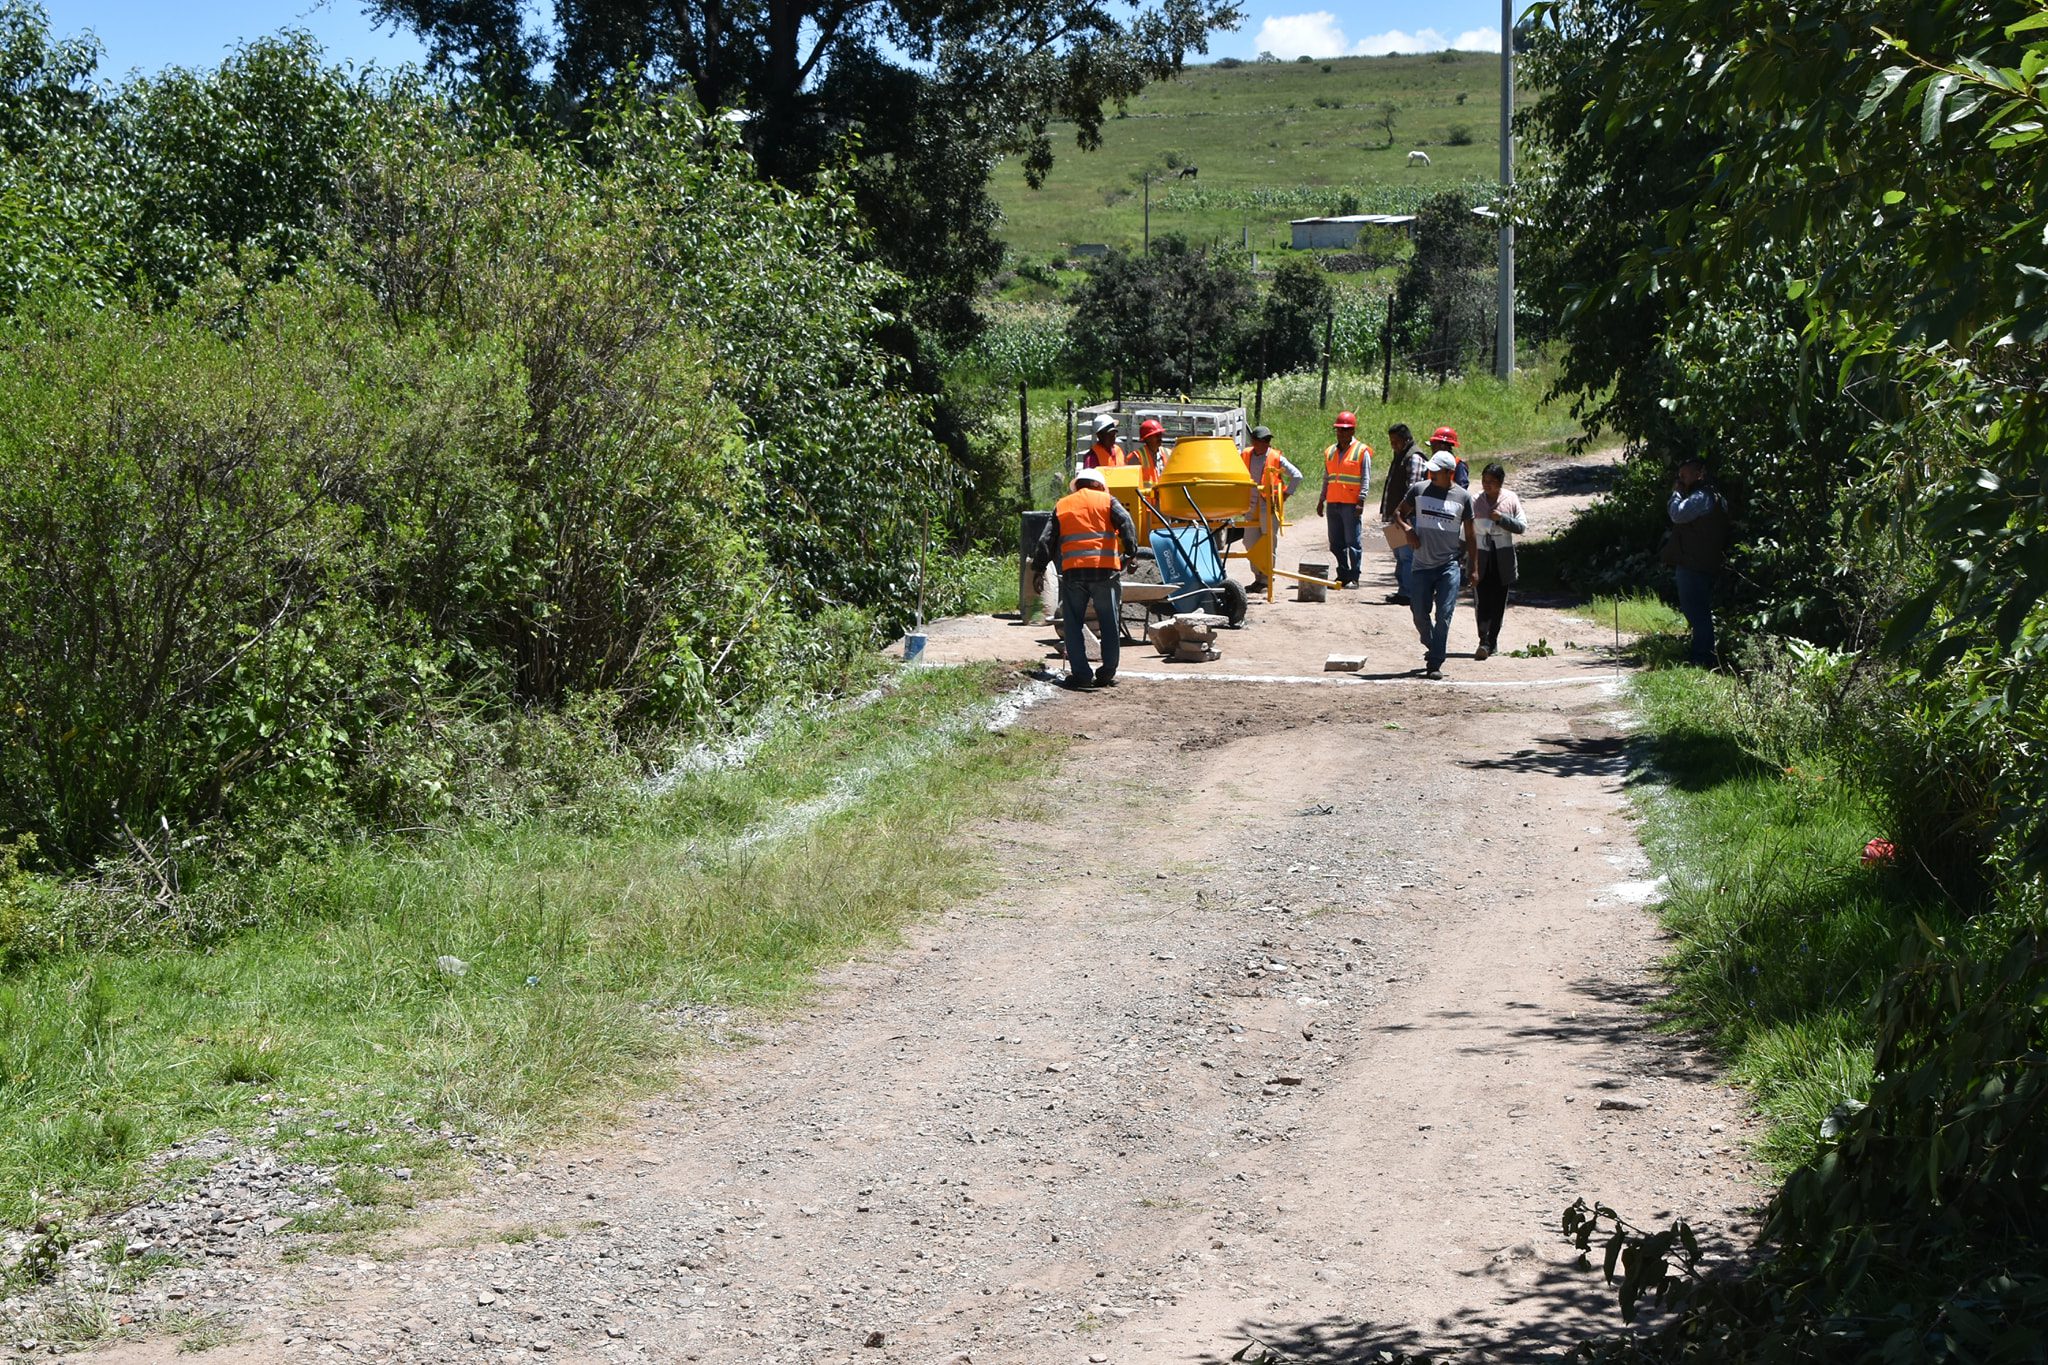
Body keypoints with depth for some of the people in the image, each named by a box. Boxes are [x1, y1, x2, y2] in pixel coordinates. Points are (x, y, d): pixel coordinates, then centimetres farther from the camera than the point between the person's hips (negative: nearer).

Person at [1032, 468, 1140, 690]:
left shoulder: (1062, 505, 18)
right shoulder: (1107, 501, 12)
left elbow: (1047, 540, 13)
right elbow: (1125, 523, -5)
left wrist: (1038, 569, 15)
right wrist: (1131, 552, -8)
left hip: (1073, 571, 1)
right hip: (1105, 569, -1)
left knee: (1073, 625, 8)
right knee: (1110, 623, 8)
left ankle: (1081, 674, 1)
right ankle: (1107, 672, 7)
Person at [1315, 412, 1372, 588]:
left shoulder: (1361, 451, -1)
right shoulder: (1330, 452, 17)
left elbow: (1366, 479, -4)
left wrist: (1361, 500, -13)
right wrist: (1321, 500, 19)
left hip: (1351, 504, -6)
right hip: (1332, 503, 6)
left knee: (1353, 542, -5)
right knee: (1336, 543, 7)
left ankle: (1354, 578, -2)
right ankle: (1343, 574, 15)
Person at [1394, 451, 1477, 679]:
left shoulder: (1462, 497, 0)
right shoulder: (1419, 490, 2)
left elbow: (1470, 535, 6)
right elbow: (1398, 513, 14)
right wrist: (1407, 528, -9)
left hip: (1449, 564, -2)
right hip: (1422, 564, 2)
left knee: (1444, 615, -8)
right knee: (1420, 613, 5)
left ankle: (1435, 664, -6)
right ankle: (1432, 647, 32)